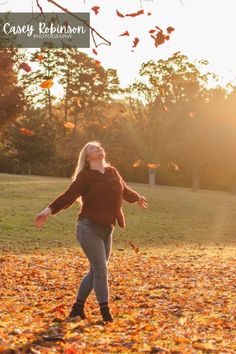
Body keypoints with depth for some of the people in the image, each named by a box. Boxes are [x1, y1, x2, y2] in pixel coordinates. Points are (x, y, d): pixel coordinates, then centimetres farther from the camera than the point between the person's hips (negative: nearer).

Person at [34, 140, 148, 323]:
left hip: (107, 229, 7)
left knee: (95, 271, 12)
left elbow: (124, 190, 29)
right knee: (101, 270, -8)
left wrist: (138, 198, 45)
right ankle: (106, 314, 2)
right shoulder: (85, 176, -8)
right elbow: (68, 196, -14)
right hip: (89, 228, -7)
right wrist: (49, 210, -25)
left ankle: (77, 308, 26)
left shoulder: (113, 172, 11)